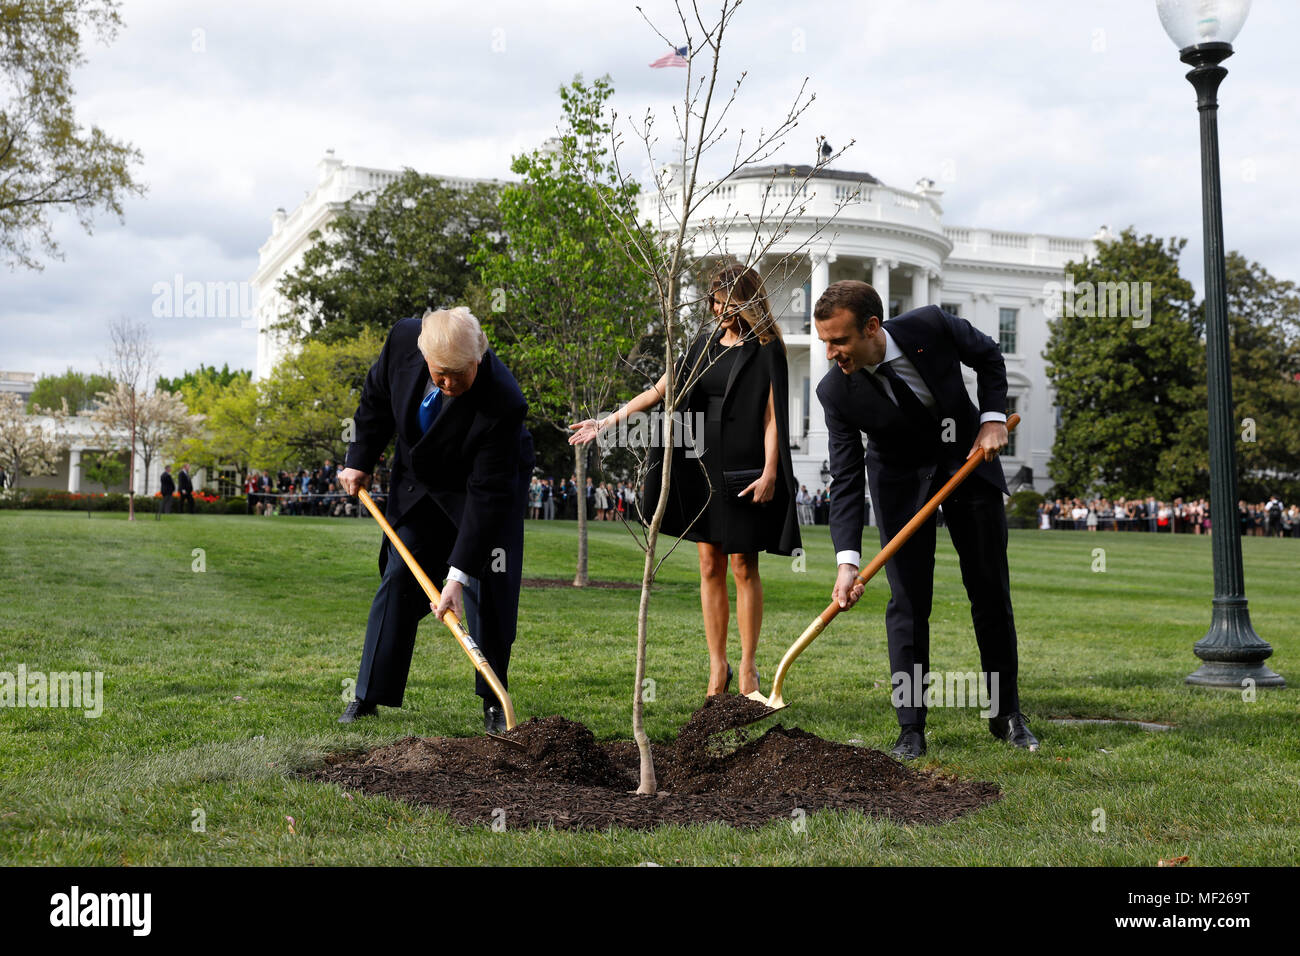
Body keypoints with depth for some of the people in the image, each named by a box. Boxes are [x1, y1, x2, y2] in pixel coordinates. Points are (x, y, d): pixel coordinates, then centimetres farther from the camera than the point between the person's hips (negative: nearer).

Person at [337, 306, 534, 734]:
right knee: (398, 578, 1)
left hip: (491, 480, -4)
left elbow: (486, 493, -35)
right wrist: (360, 460, -1)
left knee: (489, 590, -9)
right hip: (418, 481, 4)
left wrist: (458, 574, -35)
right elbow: (377, 395, -3)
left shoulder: (502, 402, -39)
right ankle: (370, 694, 8)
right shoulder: (404, 338, -27)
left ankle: (493, 702, 5)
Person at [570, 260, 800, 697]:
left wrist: (770, 472, -16)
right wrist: (609, 421, 13)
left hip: (744, 470, -5)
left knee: (744, 567, -1)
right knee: (710, 566, 5)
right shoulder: (706, 343, 13)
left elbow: (773, 415, -8)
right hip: (703, 466, 5)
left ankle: (748, 668, 8)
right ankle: (717, 667, 11)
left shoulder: (766, 349, -3)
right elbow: (661, 390, 16)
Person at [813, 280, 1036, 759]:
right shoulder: (836, 391, -24)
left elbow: (988, 357, -3)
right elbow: (845, 481, -23)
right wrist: (847, 561, -32)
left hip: (968, 456, 1)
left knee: (991, 590, 7)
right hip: (901, 478, -1)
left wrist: (992, 419, -15)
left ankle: (1006, 713, 22)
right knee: (908, 599, -8)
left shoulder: (930, 325, -25)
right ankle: (911, 729, 1)